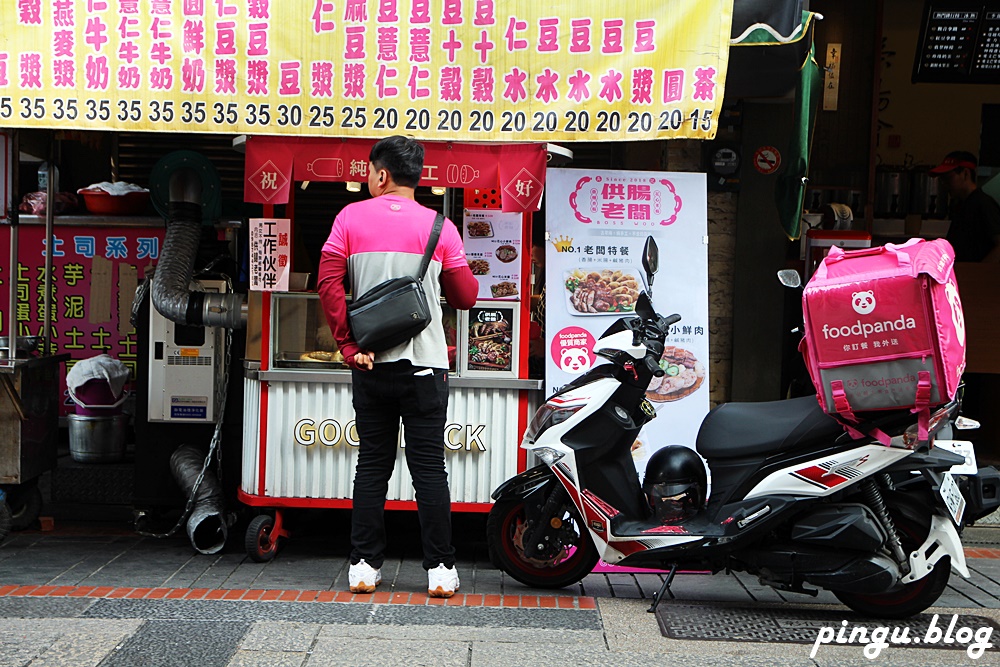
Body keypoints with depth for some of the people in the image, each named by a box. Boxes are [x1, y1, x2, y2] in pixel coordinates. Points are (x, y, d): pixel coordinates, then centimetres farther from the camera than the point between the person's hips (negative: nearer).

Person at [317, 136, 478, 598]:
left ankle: (364, 566, 13)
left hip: (371, 364, 1)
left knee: (372, 464, 10)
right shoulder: (439, 226, 1)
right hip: (425, 363, -1)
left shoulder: (351, 217, 3)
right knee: (429, 466, 3)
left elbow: (329, 282, -7)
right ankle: (440, 569, 6)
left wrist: (349, 344, -4)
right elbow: (466, 296, 3)